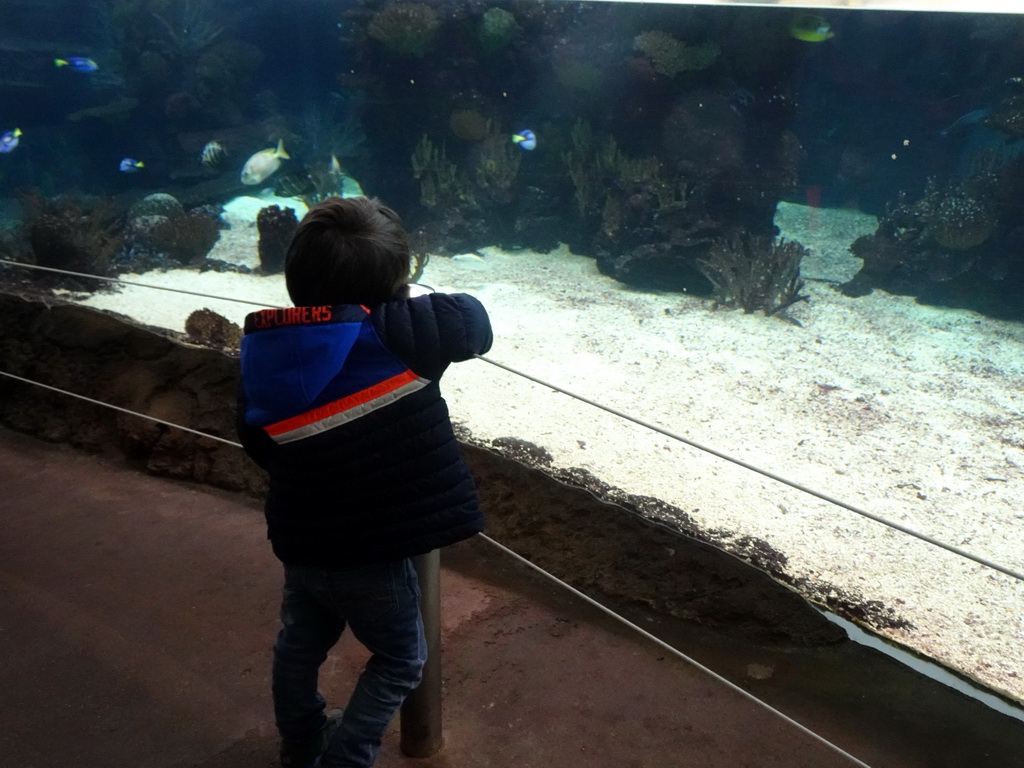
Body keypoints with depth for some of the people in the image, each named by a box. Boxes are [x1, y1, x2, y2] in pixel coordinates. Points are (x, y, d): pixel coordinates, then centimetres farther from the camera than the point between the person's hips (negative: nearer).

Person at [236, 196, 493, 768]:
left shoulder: (266, 349, -8)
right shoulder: (395, 332, -23)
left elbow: (257, 442, 4)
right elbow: (473, 323, -6)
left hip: (301, 540, 6)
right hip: (370, 549, -5)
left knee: (300, 644, 30)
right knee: (402, 659, 21)